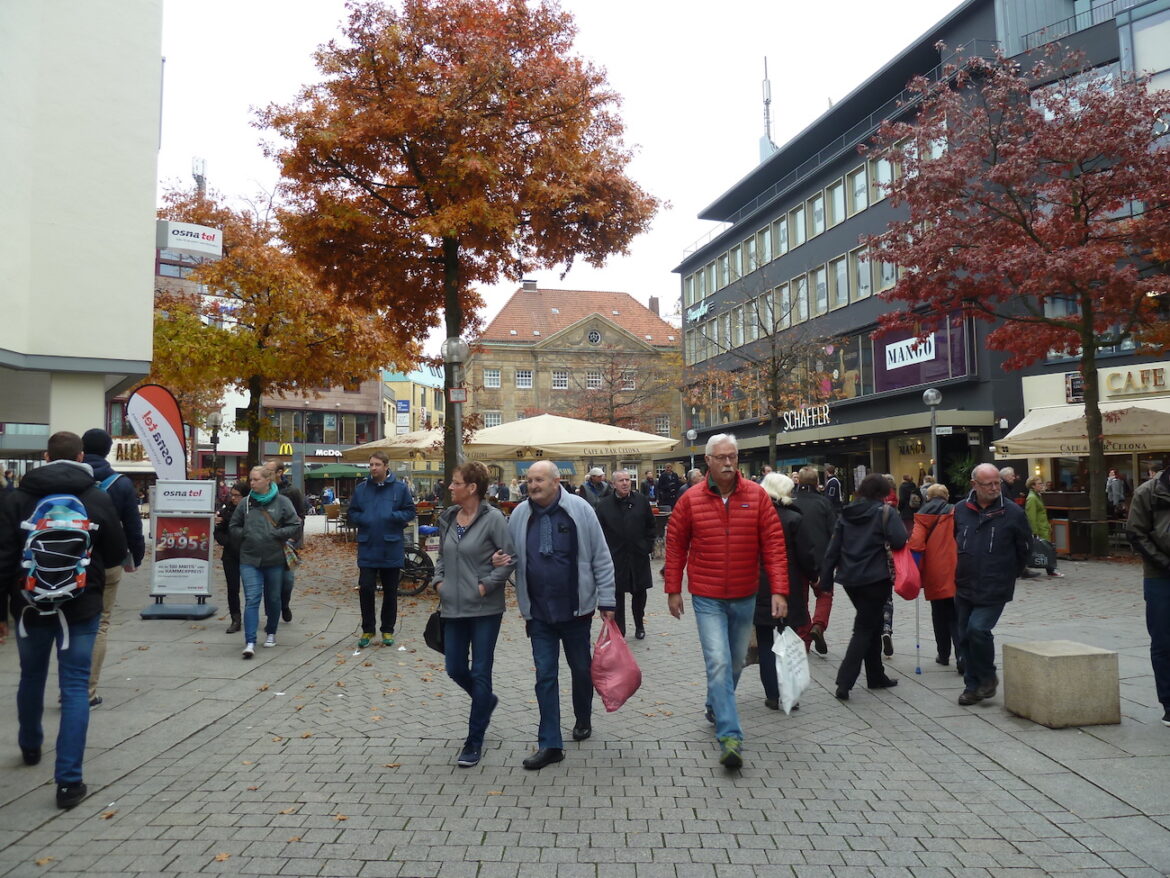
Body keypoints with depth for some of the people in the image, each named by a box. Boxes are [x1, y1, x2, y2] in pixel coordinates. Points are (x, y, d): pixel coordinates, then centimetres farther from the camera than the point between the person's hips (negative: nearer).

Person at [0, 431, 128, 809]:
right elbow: (116, 554, 2)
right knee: (75, 686, 1)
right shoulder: (98, 498, -6)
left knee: (31, 676, 24)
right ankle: (69, 781, -3)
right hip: (80, 606, -2)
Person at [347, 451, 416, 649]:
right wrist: (362, 519, -11)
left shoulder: (399, 488, -2)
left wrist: (391, 516, -16)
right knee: (366, 589, 0)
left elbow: (410, 512, 0)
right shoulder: (361, 488, 4)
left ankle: (388, 630, 23)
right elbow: (352, 513, 10)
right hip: (367, 549, 1)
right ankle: (368, 629, 16)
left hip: (392, 549, -1)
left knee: (390, 592, 10)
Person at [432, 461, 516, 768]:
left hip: (484, 608, -6)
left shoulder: (493, 518, -13)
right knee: (455, 669, 12)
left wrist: (487, 585, -16)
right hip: (453, 607, 6)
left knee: (480, 673, 3)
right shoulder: (448, 518, 6)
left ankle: (475, 741, 16)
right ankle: (487, 700, 43)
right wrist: (439, 579, 4)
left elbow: (510, 558, -13)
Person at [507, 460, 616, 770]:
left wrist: (606, 601, -6)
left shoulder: (580, 509, -9)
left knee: (581, 668, 15)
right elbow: (513, 561, 6)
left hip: (576, 608, -1)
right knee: (545, 675, 3)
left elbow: (601, 558, -5)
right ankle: (550, 744, 12)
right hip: (538, 613, 2)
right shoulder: (519, 515, -2)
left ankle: (583, 719, 41)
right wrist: (524, 605, -2)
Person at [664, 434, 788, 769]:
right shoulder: (690, 500, -6)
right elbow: (675, 545, 2)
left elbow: (774, 544, -5)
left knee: (736, 662, 17)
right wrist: (673, 590, 2)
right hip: (707, 599, -2)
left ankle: (716, 707, 43)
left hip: (745, 597, 3)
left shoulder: (756, 496, -5)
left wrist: (779, 590, -11)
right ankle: (730, 737, -5)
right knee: (719, 663, -11)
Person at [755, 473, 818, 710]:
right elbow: (806, 556, -9)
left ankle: (772, 695, 13)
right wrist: (814, 575, 9)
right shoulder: (794, 519, -11)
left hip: (758, 589, 2)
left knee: (765, 644, 10)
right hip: (788, 588, -2)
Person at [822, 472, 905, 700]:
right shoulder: (884, 512, -8)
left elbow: (833, 547, 7)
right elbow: (899, 541, -20)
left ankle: (876, 676, 27)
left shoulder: (846, 513, 8)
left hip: (850, 578, 6)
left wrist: (826, 576, 10)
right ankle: (845, 681, -9)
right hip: (876, 579, -6)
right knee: (865, 628, -1)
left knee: (871, 624, 20)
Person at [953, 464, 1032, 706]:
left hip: (994, 590, -4)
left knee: (978, 629, -18)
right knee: (965, 637, 9)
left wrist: (1008, 574, 11)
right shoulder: (960, 510, 1)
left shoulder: (1013, 513, -5)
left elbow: (1024, 549, 7)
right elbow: (951, 542, 16)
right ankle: (973, 686, 24)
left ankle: (988, 678, 7)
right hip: (964, 588, 4)